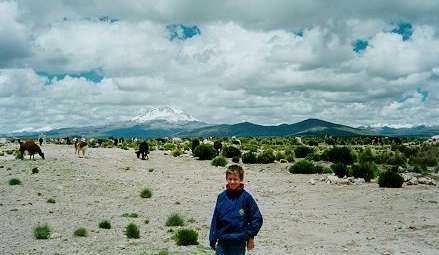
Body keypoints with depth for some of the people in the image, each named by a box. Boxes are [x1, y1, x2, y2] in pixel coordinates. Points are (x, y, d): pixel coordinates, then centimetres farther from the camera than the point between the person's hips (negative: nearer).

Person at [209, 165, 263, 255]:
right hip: (222, 242, 3)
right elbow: (215, 219, 7)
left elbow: (257, 219, -1)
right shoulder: (222, 197, 1)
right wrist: (213, 239, 9)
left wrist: (251, 236, 1)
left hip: (239, 243, -3)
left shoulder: (246, 197, -7)